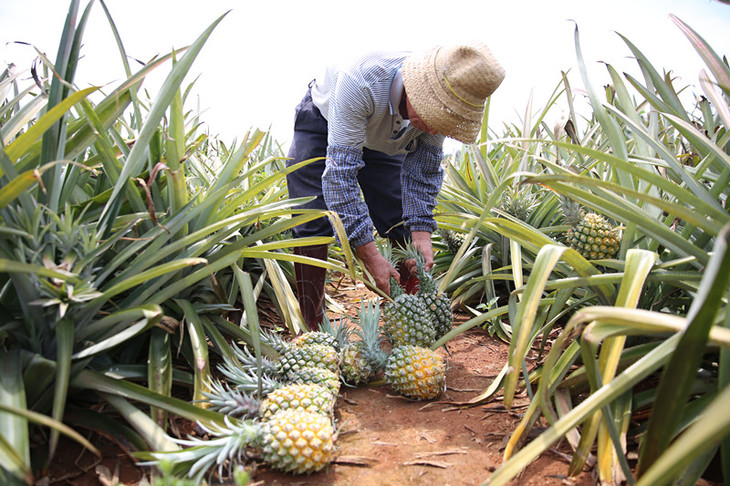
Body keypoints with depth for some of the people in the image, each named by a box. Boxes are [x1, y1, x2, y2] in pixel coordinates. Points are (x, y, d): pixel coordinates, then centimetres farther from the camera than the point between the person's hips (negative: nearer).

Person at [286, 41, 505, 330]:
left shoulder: (440, 105, -28)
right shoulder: (360, 82, -45)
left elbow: (423, 171, -15)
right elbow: (340, 173, -45)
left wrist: (421, 233, -26)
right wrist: (370, 255, -46)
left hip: (383, 139, 4)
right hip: (323, 124, -3)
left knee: (403, 226, -5)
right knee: (313, 226, -15)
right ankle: (312, 327, -6)